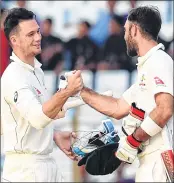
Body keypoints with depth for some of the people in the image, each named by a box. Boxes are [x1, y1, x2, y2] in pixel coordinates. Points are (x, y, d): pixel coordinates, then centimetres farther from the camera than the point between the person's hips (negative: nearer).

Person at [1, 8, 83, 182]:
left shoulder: (36, 70, 12)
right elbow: (37, 118, -34)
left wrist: (55, 135, 11)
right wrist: (66, 92, -45)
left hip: (46, 163, 9)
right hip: (25, 169, -9)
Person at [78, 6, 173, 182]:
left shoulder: (158, 61, -10)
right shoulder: (146, 66, 21)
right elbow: (118, 108, 27)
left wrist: (132, 142, -16)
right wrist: (80, 90, 28)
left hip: (160, 161, -9)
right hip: (150, 161, 9)